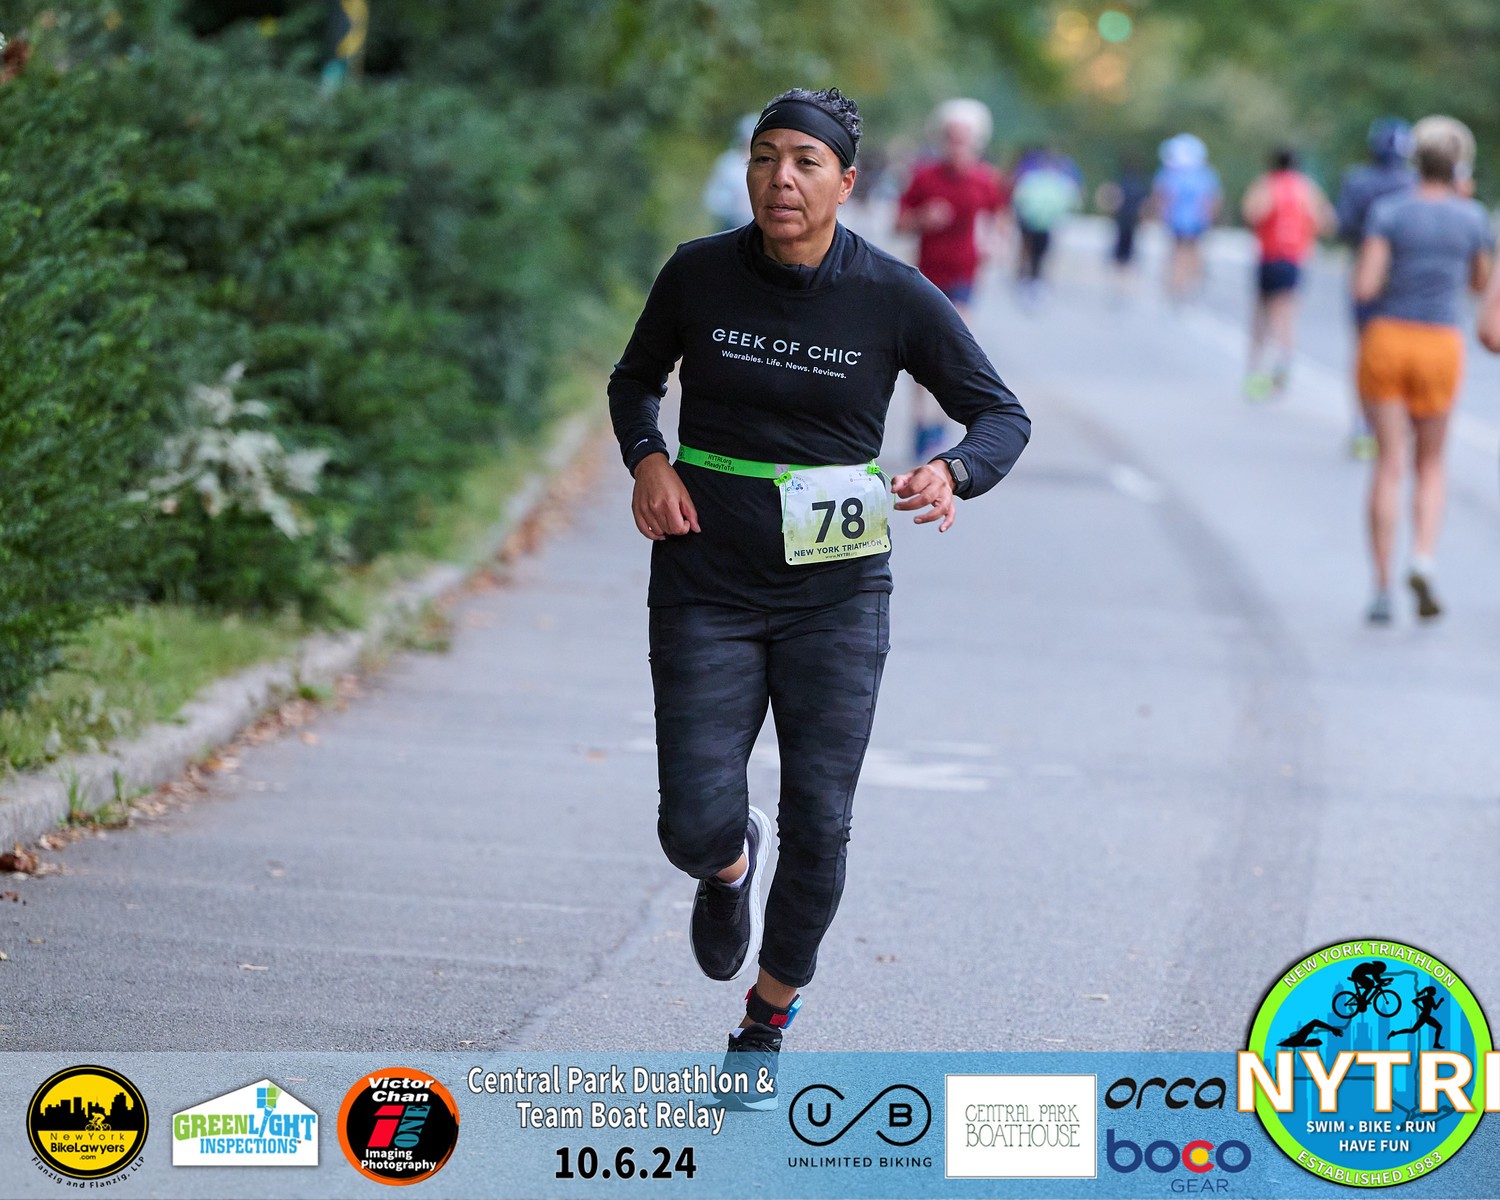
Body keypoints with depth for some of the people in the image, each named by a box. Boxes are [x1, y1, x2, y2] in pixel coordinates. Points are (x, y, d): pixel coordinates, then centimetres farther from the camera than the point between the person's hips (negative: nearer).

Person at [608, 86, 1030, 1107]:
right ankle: (733, 862, 34)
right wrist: (646, 459, -8)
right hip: (707, 588, 1)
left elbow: (1002, 414, -1)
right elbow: (636, 378, 13)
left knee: (819, 826, -1)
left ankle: (768, 1021, 24)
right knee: (695, 827, -6)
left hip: (836, 593, -1)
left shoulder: (894, 296, -9)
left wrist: (952, 475, -22)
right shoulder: (700, 273, -5)